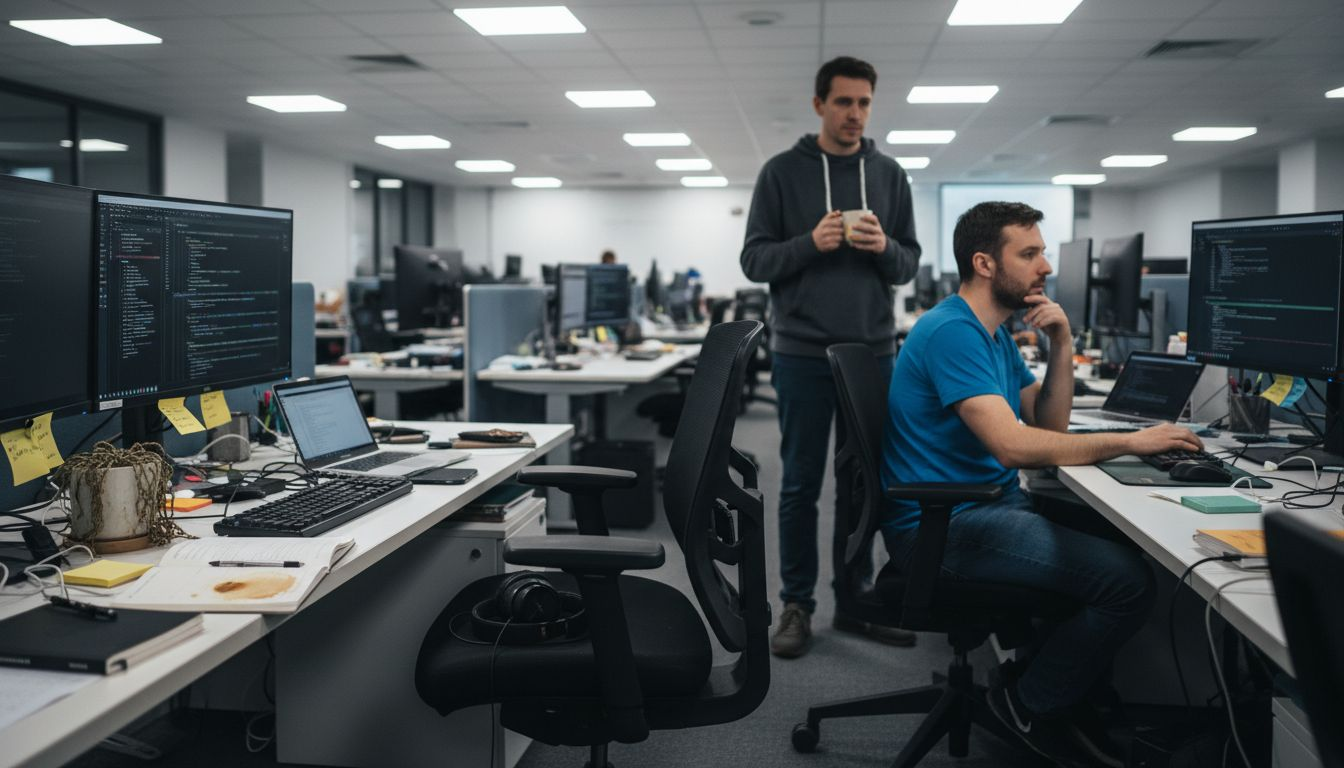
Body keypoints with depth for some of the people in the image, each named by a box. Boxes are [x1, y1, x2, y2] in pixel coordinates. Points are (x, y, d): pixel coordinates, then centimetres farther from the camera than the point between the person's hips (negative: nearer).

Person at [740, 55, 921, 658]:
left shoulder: (889, 175, 9)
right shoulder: (782, 172, 1)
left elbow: (910, 264, 10)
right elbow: (754, 260, -1)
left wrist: (883, 247, -12)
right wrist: (810, 243, -18)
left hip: (873, 349, 3)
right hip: (803, 351, -3)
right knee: (801, 485, 4)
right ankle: (797, 605, 15)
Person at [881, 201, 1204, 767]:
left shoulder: (994, 334, 15)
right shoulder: (952, 332, -18)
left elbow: (1049, 424, 14)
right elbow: (1012, 444, -27)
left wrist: (1061, 345, 0)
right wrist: (1130, 442, -20)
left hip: (988, 501, 10)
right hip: (943, 524, -10)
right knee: (1128, 580, -19)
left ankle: (1067, 698, 17)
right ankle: (1032, 707, 2)